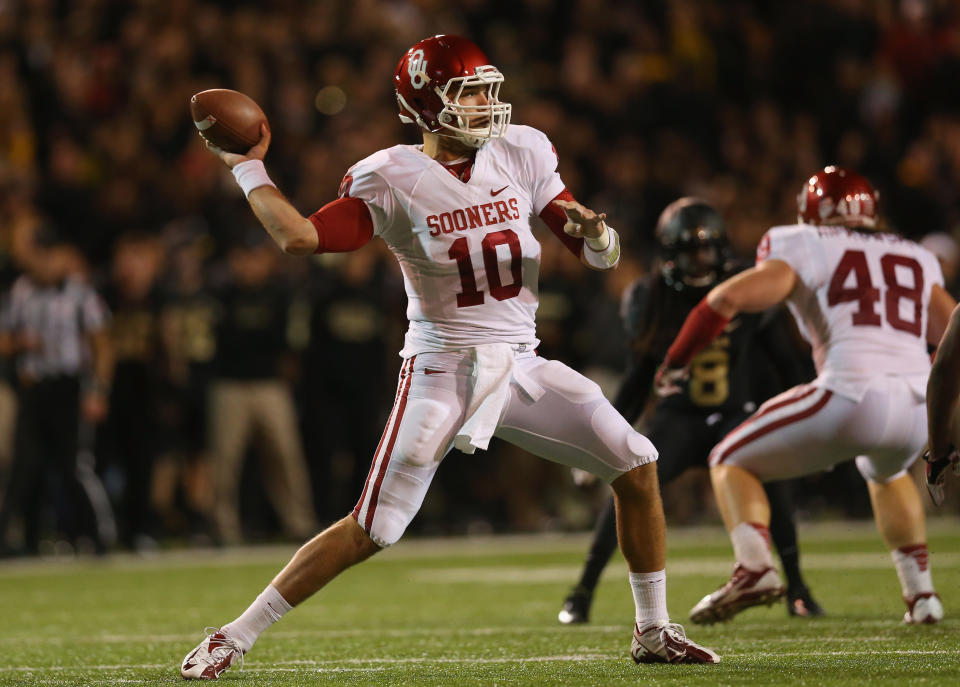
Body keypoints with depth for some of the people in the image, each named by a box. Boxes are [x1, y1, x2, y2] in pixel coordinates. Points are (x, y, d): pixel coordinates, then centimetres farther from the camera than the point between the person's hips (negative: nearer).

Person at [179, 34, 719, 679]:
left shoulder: (521, 153, 2)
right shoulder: (392, 180, -9)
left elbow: (603, 256, 5)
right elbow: (300, 237, -17)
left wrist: (593, 231, -18)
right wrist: (246, 166, -12)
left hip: (521, 366, 4)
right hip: (441, 371, -4)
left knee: (637, 464, -5)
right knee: (370, 531, -9)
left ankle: (654, 632, 11)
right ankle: (233, 637, 2)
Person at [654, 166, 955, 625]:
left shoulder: (806, 248, 10)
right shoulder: (916, 259, 25)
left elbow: (730, 298, -2)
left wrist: (676, 359, 9)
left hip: (854, 394, -5)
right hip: (920, 405, 5)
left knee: (732, 461, 14)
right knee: (885, 472, 40)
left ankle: (754, 567, -11)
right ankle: (920, 593, 30)